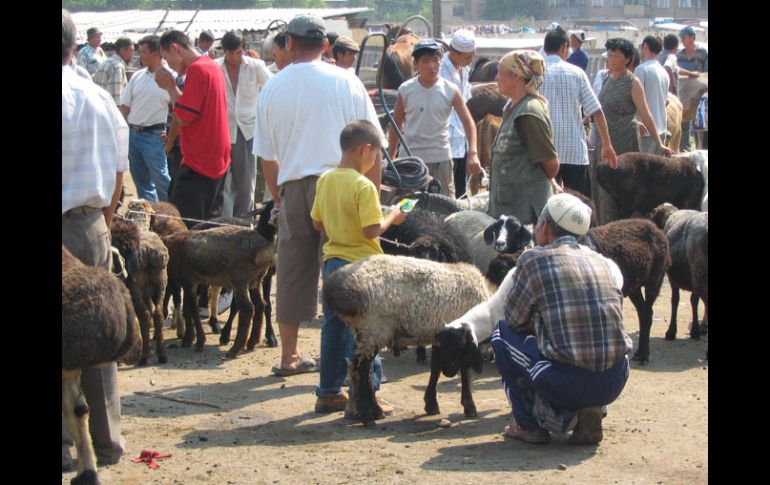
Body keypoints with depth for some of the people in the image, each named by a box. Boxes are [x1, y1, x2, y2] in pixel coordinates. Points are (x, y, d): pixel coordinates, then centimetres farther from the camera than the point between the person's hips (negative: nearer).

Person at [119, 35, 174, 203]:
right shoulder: (137, 76, 10)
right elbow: (124, 107, 13)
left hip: (153, 136, -6)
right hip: (132, 133, 7)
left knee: (160, 179, -9)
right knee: (141, 179, 12)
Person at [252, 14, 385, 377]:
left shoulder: (272, 88, 6)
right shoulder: (345, 82, -1)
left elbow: (266, 156, 12)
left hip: (293, 187, 3)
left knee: (293, 270, 11)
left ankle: (289, 356, 18)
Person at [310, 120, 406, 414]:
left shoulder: (325, 181, 4)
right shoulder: (363, 186, -17)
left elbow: (317, 223, 11)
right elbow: (372, 230, -21)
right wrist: (393, 218, -5)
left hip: (332, 262, 7)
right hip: (360, 264, -7)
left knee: (333, 327, 13)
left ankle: (329, 393, 19)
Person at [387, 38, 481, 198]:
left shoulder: (450, 91, -3)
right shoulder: (405, 90, -1)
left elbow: (468, 122, -7)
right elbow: (396, 125, 7)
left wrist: (473, 153, -21)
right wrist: (390, 159, 6)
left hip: (441, 159, 0)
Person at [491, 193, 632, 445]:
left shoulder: (534, 259, 0)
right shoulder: (608, 264, 14)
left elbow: (514, 319, 9)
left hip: (566, 383, -4)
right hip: (614, 384, 4)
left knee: (503, 333, 18)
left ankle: (530, 425, 15)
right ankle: (587, 411, 13)